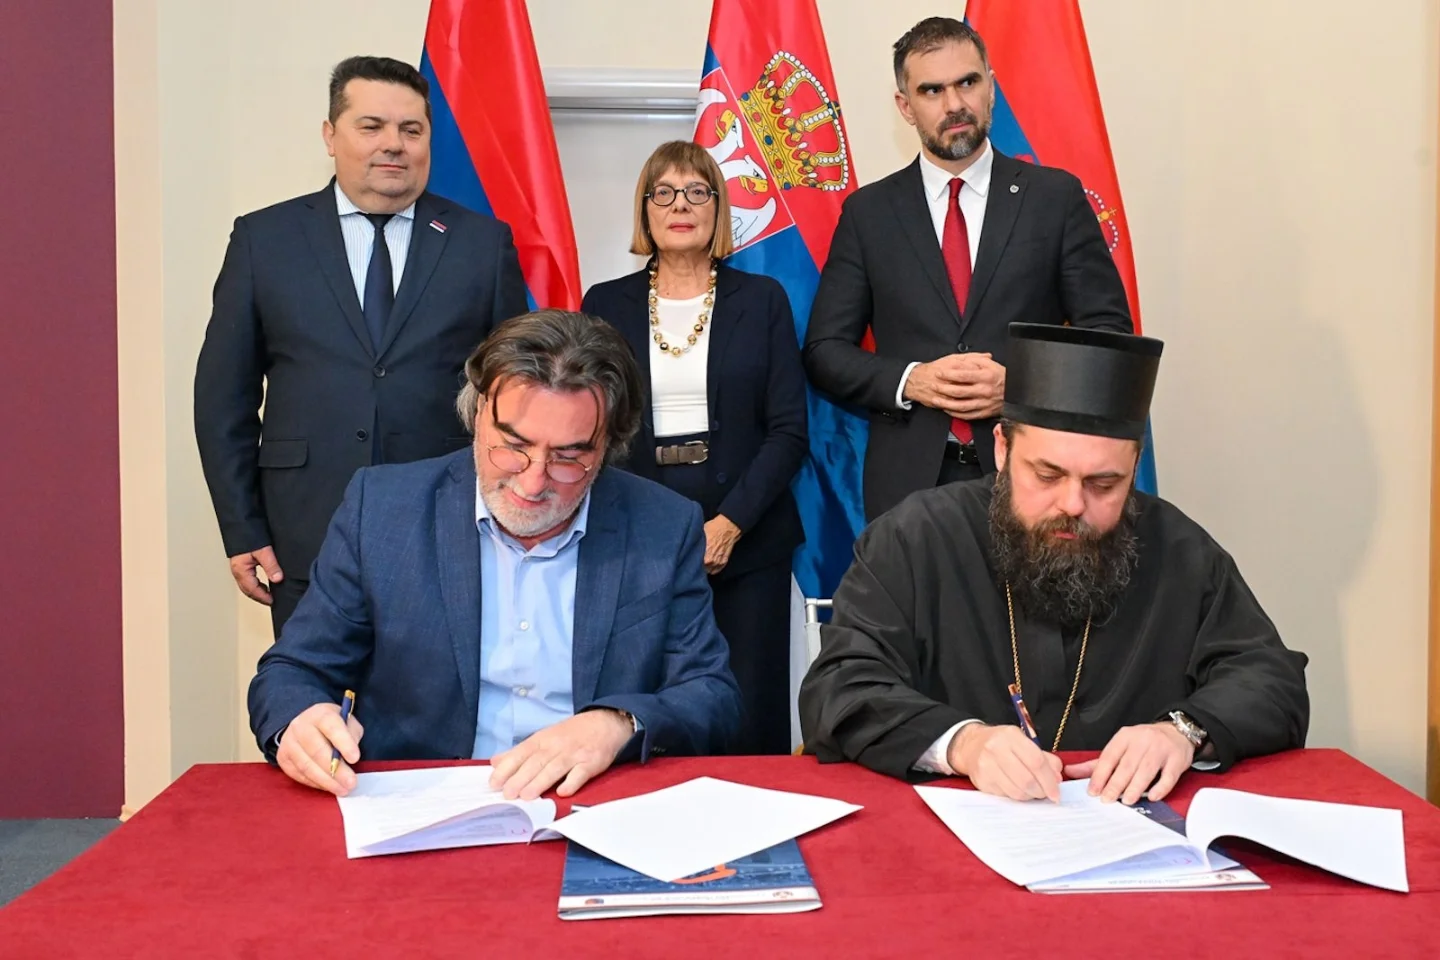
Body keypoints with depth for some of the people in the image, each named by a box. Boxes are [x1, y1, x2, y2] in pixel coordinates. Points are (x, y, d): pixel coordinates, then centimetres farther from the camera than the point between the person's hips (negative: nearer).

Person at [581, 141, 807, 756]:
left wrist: (730, 524, -9)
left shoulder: (762, 301, 8)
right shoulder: (606, 305, 10)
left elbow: (789, 430, 2)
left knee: (750, 723, -2)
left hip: (745, 544, 0)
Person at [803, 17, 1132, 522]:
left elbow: (1109, 330, 3)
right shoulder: (868, 211, 5)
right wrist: (909, 381, -12)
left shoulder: (1056, 196, 3)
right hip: (908, 479, 1)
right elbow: (824, 348, 4)